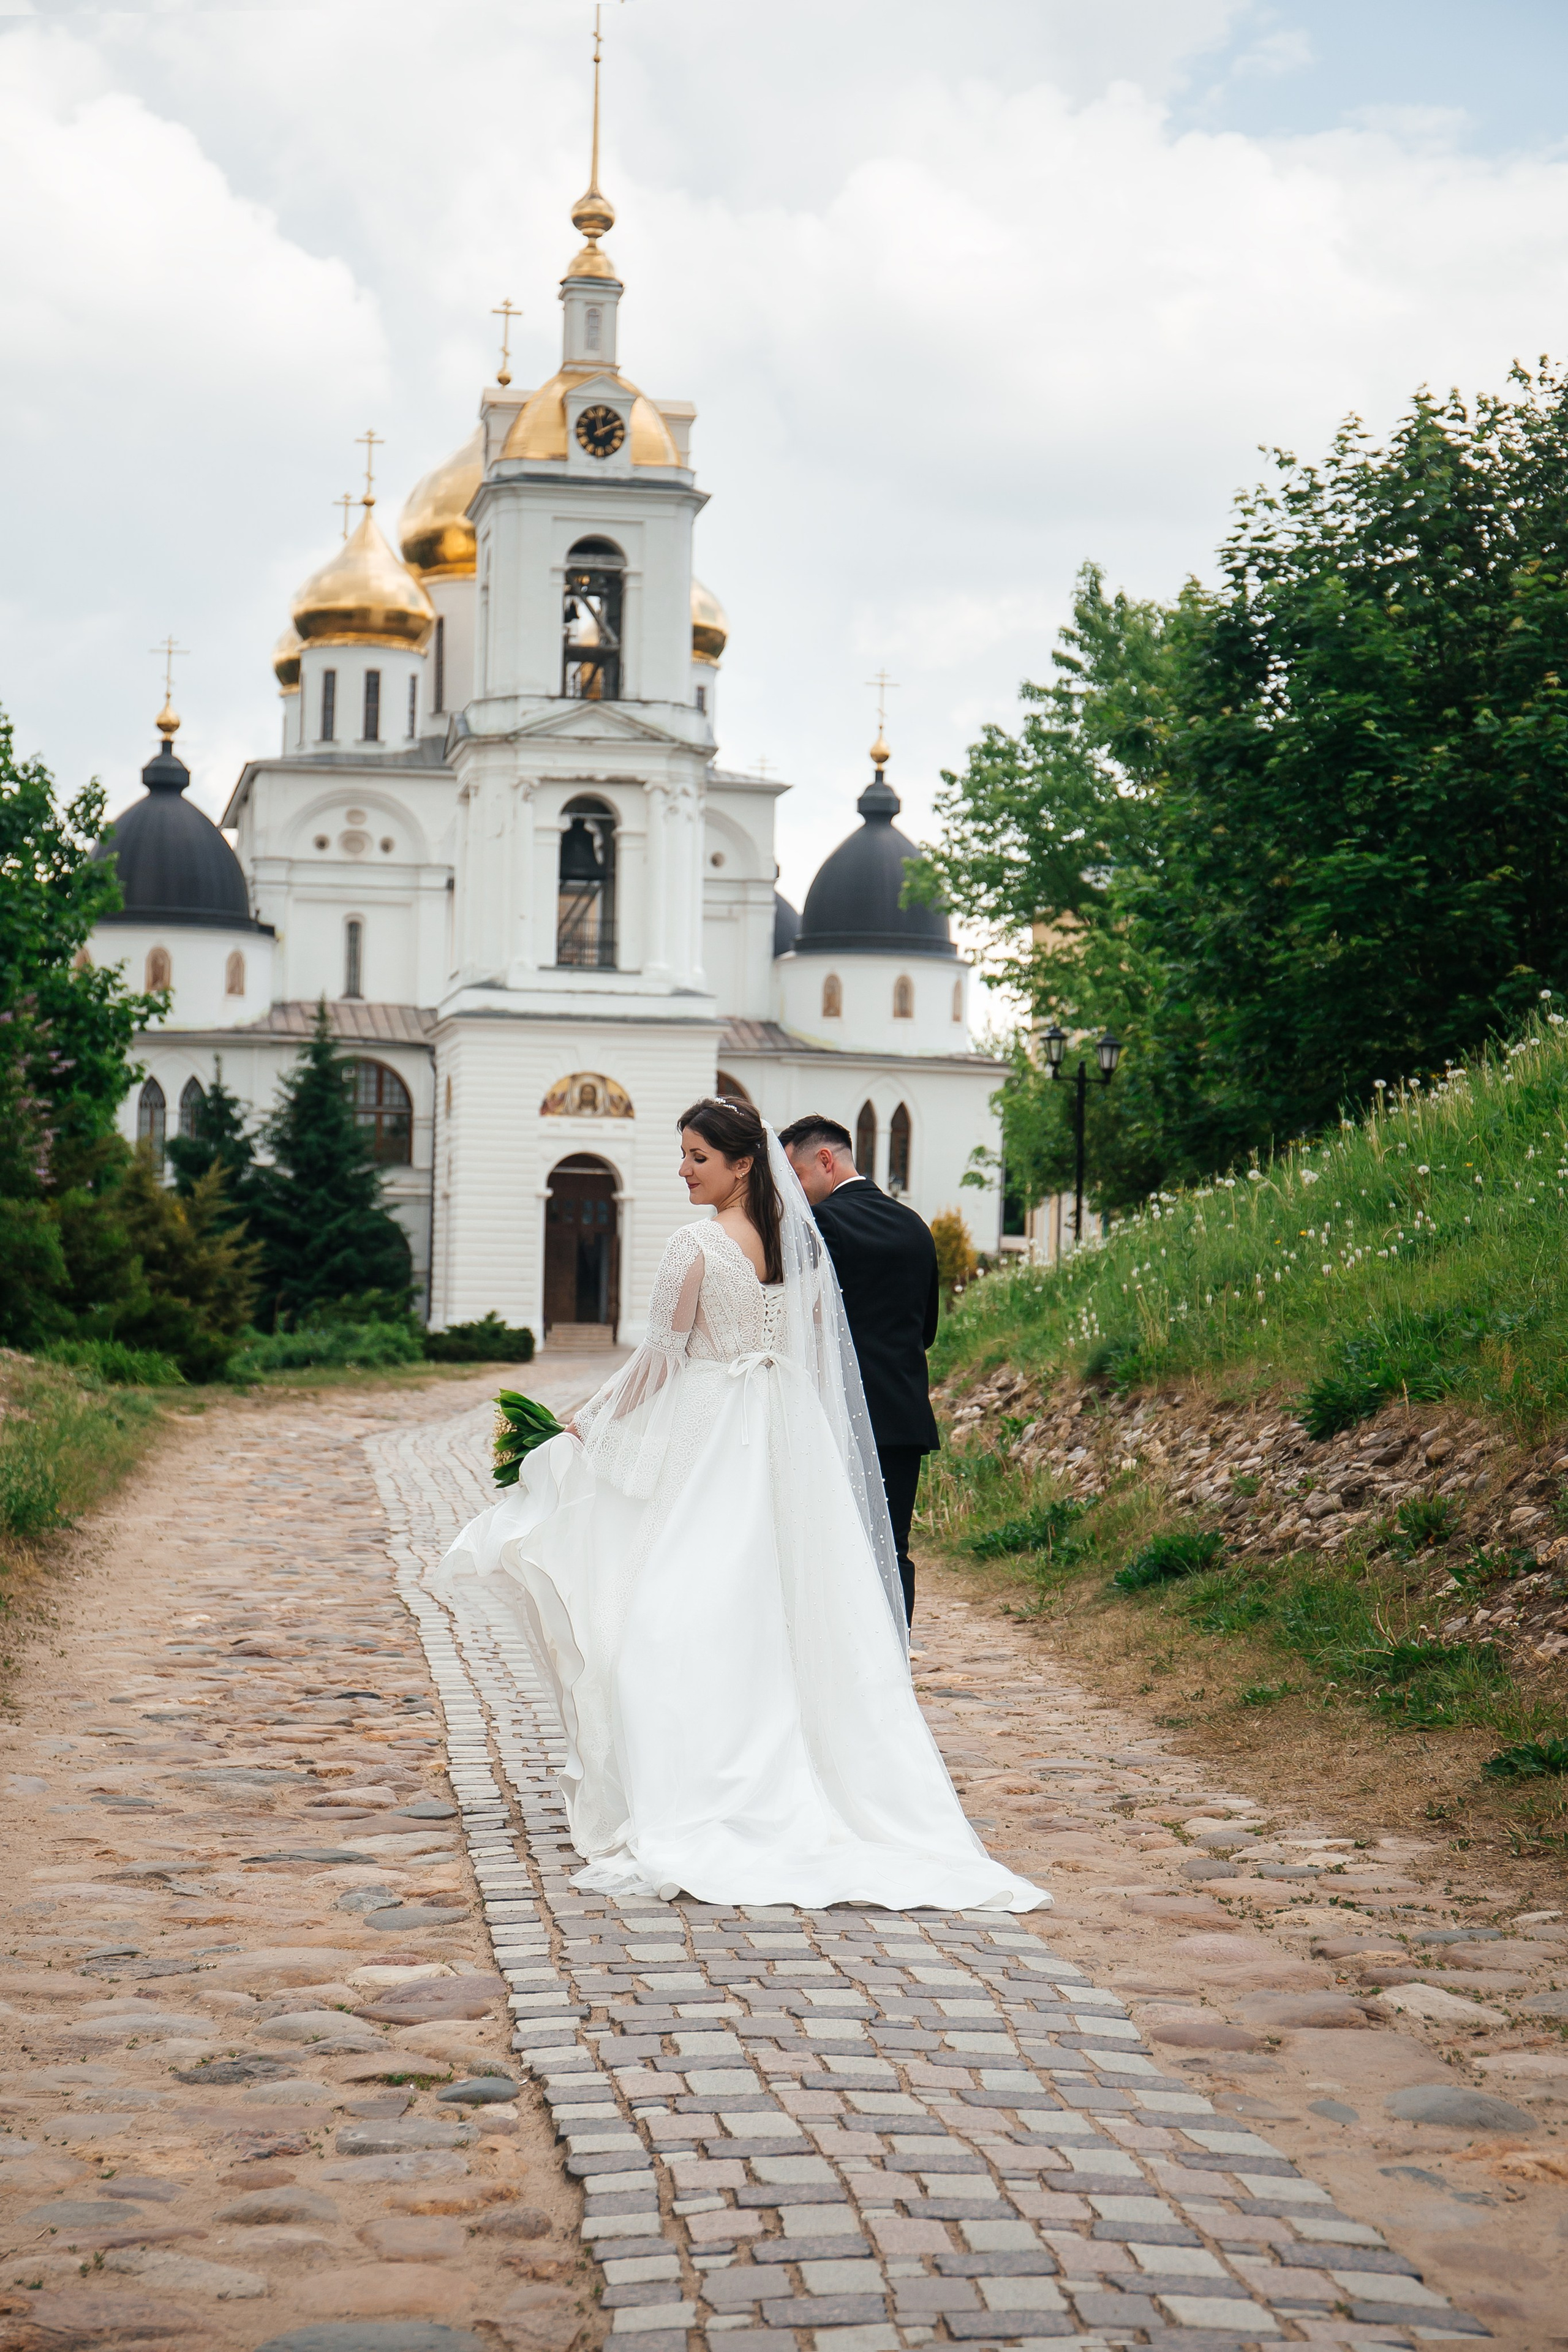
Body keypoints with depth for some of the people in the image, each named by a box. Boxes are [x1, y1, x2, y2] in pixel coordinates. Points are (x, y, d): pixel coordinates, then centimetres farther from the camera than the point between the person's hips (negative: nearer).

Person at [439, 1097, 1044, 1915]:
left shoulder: (698, 1246, -14)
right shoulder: (798, 1241, 6)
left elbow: (659, 1357, -10)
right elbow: (816, 1357, 12)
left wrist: (587, 1422, 2)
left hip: (705, 1441, -7)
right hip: (788, 1446, 7)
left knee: (675, 1617, -3)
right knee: (780, 1616, 10)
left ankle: (669, 1821, -4)